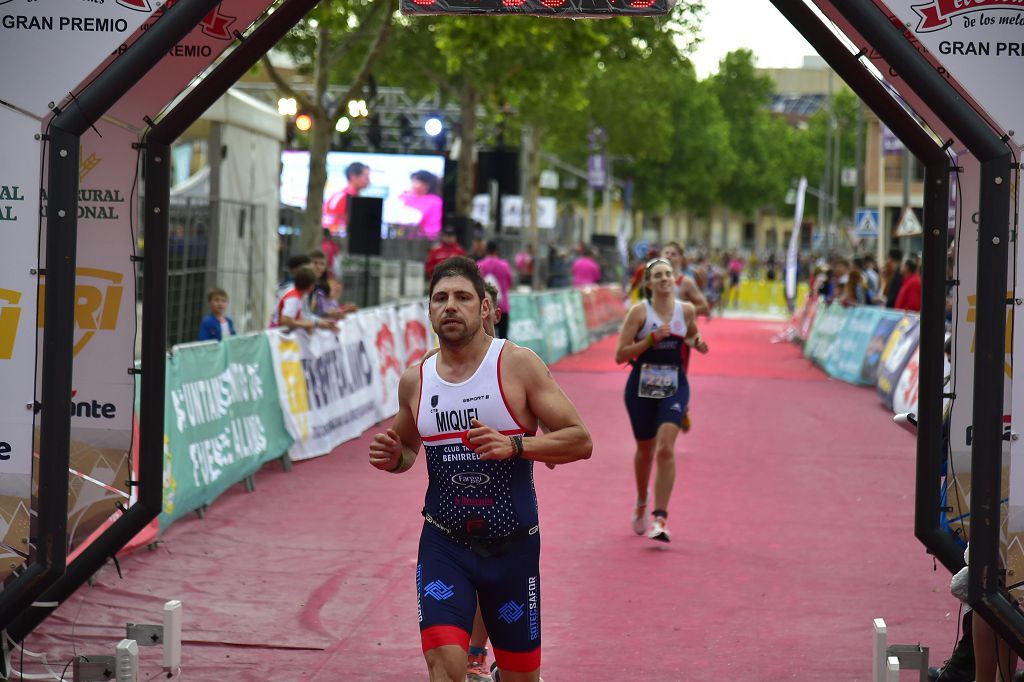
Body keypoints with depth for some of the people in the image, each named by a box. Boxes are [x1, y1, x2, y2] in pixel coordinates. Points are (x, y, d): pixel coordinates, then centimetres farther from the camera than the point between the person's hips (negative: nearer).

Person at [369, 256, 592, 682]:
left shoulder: (518, 364, -7)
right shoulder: (415, 380, 3)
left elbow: (580, 440, -9)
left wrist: (515, 446, -24)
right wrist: (394, 459, -2)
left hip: (513, 545, -1)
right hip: (443, 543, 1)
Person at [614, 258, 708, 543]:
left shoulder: (686, 310, 0)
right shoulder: (639, 312, -9)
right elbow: (620, 355, -12)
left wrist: (697, 342, 0)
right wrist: (652, 339, -22)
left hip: (675, 386, 1)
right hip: (641, 387, -1)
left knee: (666, 448, -17)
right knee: (645, 450, 15)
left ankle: (660, 519, -16)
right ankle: (641, 502, 44)